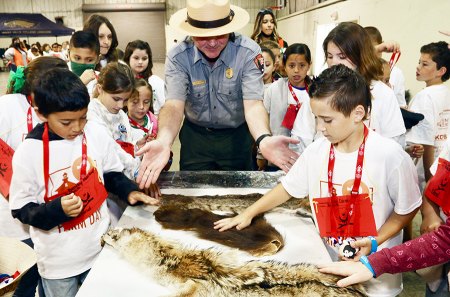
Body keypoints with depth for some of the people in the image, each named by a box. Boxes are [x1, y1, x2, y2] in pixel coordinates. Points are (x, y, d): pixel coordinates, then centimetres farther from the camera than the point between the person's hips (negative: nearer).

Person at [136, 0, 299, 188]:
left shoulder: (249, 52, -22)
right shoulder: (178, 58, -20)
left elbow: (253, 103, -29)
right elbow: (174, 105, -30)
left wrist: (264, 139, -51)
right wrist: (163, 142, -52)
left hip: (237, 136, 0)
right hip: (195, 135, 1)